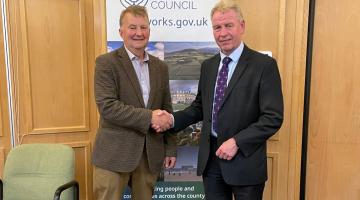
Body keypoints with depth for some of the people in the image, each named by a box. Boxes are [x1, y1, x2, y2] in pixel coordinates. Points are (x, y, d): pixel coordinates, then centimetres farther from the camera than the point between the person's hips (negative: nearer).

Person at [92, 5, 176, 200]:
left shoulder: (160, 67, 10)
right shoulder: (107, 62, -6)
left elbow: (167, 110, 12)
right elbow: (107, 106, -17)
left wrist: (171, 148, 10)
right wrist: (148, 117, -21)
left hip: (151, 153, 5)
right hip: (114, 153, -4)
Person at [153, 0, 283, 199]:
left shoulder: (264, 65, -10)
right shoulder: (208, 65, 8)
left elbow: (273, 118, -13)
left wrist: (237, 142, -20)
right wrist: (173, 119, -2)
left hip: (245, 160, -4)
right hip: (210, 158, 5)